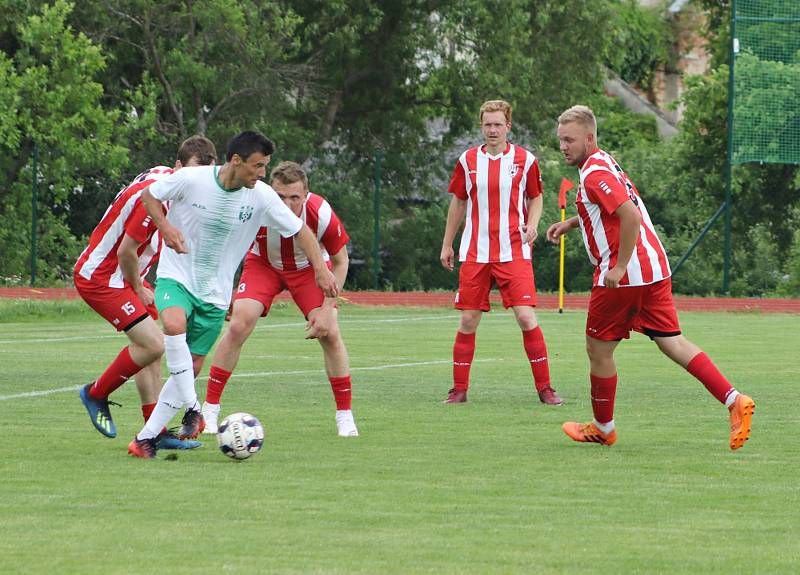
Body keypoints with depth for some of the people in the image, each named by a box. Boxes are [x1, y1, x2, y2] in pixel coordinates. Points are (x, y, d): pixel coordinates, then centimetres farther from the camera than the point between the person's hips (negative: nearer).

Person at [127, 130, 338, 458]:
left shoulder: (261, 197, -9)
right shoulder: (191, 180, -15)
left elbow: (300, 230, 3)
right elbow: (148, 195, 1)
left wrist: (321, 268, -9)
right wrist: (166, 227, -17)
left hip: (215, 293, 3)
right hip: (176, 276, -3)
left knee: (192, 368, 0)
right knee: (174, 324, -35)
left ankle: (147, 437, 11)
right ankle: (192, 410, -22)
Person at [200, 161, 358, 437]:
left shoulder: (321, 214, -32)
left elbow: (340, 260, -14)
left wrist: (327, 309, -19)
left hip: (309, 268, 0)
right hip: (263, 264, 0)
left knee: (330, 334, -13)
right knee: (238, 327, -17)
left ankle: (345, 416, 2)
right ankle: (209, 411, -7)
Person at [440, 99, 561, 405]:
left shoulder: (525, 160, 0)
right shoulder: (468, 161, 5)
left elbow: (535, 197, 12)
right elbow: (458, 202, 15)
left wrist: (532, 224, -8)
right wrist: (447, 244, 16)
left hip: (514, 252, -2)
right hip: (475, 252, 2)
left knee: (526, 317, -11)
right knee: (468, 320, 1)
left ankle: (544, 388, -3)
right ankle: (459, 389, 11)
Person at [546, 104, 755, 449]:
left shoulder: (594, 174, -14)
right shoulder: (604, 163, 17)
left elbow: (630, 215, -26)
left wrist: (620, 267, -24)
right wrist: (570, 223, 29)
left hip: (626, 275, -9)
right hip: (654, 268, 9)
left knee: (598, 349, 6)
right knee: (672, 343, 4)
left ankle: (603, 428, 18)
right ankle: (733, 401, -10)